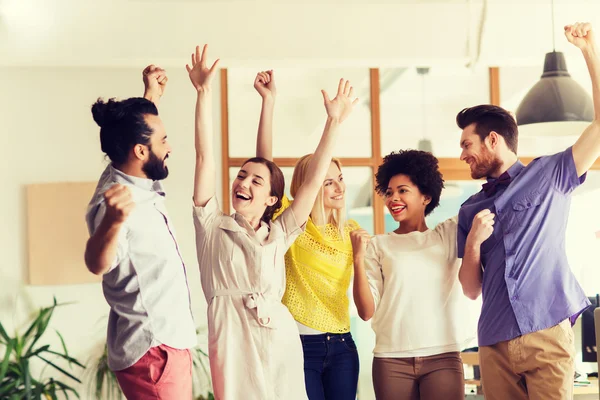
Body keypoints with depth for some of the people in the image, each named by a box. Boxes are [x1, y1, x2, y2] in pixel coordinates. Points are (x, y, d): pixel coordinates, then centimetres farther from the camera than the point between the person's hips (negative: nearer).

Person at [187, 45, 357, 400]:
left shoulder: (278, 235, 13)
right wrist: (204, 92, -7)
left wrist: (334, 121, 6)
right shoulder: (213, 226, 6)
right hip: (233, 345, -3)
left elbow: (315, 178, 9)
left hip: (281, 345, 3)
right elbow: (205, 157, -1)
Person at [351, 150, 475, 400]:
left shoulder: (449, 234, 9)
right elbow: (366, 311, 2)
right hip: (391, 360, 0)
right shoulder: (378, 246, 7)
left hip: (442, 357, 0)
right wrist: (359, 258, -7)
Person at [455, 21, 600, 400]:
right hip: (494, 344, 4)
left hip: (547, 335, -4)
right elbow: (471, 290, 16)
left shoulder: (548, 176, 7)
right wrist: (473, 242, -2)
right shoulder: (470, 211, 17)